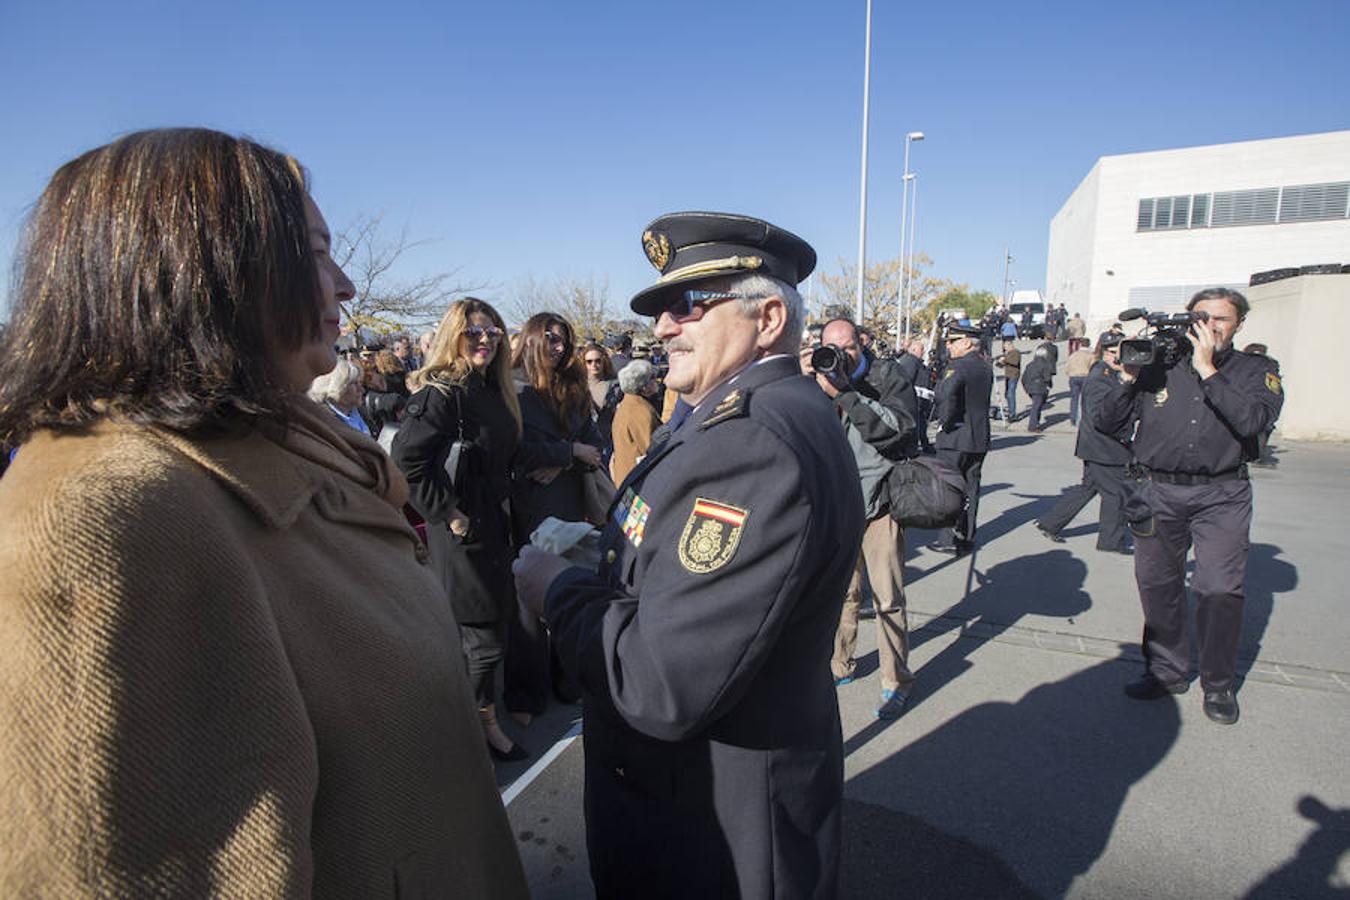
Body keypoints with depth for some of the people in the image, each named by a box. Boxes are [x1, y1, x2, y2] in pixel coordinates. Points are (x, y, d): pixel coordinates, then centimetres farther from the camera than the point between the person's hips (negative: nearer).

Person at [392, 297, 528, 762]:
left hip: (495, 526, 9)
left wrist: (506, 520, 15)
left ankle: (485, 716, 39)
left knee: (493, 622, 20)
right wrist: (445, 511, -22)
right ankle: (486, 724, 21)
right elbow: (407, 457, -27)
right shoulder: (442, 392, -17)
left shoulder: (493, 391, 10)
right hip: (463, 532, -9)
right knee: (483, 635, 2)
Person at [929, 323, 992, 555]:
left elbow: (945, 394, -32)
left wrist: (945, 422, -19)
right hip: (980, 437, 8)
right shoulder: (985, 366, 10)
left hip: (955, 438, -7)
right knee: (970, 489, 13)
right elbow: (979, 399, 15)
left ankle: (950, 539, 3)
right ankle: (968, 537, 20)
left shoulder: (957, 366, -16)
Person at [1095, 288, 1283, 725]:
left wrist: (1207, 370, -16)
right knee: (1158, 584, 7)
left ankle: (1219, 684, 14)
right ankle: (1167, 671, 24)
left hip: (1221, 496, -1)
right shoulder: (1159, 367, 7)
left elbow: (1253, 419, -17)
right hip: (1159, 493, 2)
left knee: (1220, 588, -6)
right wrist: (1129, 379, -8)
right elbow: (1106, 422, 5)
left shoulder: (1255, 372, 5)